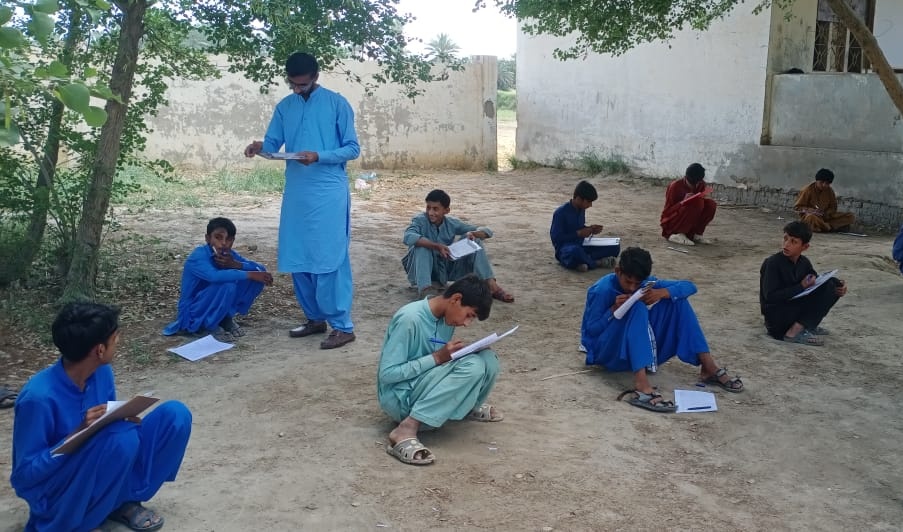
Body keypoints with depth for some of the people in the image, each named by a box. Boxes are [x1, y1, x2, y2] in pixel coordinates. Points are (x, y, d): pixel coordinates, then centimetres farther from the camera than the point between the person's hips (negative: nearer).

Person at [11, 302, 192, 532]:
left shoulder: (101, 372, -6)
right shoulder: (39, 396, -26)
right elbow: (24, 474, -20)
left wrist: (126, 419, -15)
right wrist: (78, 433, -31)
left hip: (98, 475, 6)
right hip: (55, 496, -6)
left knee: (175, 414, -10)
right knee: (122, 438, -35)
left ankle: (123, 501, -4)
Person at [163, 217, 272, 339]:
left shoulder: (230, 255, -3)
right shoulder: (198, 256, -22)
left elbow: (261, 269, -11)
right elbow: (214, 276, -43)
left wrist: (236, 265, -28)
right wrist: (251, 274, -39)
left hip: (214, 311, 7)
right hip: (192, 315, -7)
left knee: (256, 279, -7)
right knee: (227, 285, -32)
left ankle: (225, 317, 2)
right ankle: (225, 321, -7)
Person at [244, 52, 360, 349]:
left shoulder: (337, 103, -3)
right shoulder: (284, 107, 12)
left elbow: (352, 148, -6)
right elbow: (273, 144, 10)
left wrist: (319, 156, -20)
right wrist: (260, 147, -13)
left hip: (329, 193, -6)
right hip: (296, 193, 6)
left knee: (329, 259, -8)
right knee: (297, 260, 8)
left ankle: (342, 326, -1)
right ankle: (315, 318, 22)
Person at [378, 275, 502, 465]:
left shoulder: (446, 318, 2)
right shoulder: (409, 319, -23)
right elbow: (387, 373, -22)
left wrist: (451, 355, -8)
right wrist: (437, 357, -25)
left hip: (426, 389, 8)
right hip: (400, 396, -8)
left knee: (488, 359, -11)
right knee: (472, 365, -29)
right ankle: (406, 430, -30)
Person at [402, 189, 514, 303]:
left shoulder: (452, 223, -4)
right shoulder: (420, 220, -14)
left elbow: (487, 231, -4)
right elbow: (408, 237, -38)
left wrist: (472, 233, -27)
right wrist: (436, 246, -45)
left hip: (447, 270, 3)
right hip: (426, 269, -3)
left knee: (474, 240, -11)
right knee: (421, 244, -31)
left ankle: (492, 286, -21)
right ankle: (424, 290, -42)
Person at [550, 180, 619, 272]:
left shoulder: (581, 210, 7)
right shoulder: (561, 213, -16)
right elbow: (555, 237, -18)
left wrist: (590, 229, 1)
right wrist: (578, 233, -20)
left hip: (581, 246, 8)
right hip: (565, 249, -8)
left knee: (614, 248, -7)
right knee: (575, 250, -45)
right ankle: (597, 263, -18)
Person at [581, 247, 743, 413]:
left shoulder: (646, 283, -4)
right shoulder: (603, 290, -18)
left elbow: (689, 287, -8)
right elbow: (591, 330, -15)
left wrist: (662, 293, -26)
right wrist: (614, 309, -29)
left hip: (639, 352, 6)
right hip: (607, 352, -5)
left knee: (676, 298, -9)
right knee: (637, 308, -33)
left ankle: (709, 368, -12)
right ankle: (641, 386, -48)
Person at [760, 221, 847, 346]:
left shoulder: (804, 263, 2)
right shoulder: (772, 263, -18)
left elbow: (818, 282, 14)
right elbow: (770, 296, -23)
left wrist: (838, 285, -6)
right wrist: (801, 287, -23)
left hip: (794, 308, 7)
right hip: (776, 318, -7)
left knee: (831, 286, 0)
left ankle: (807, 326, -1)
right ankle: (795, 332, -20)